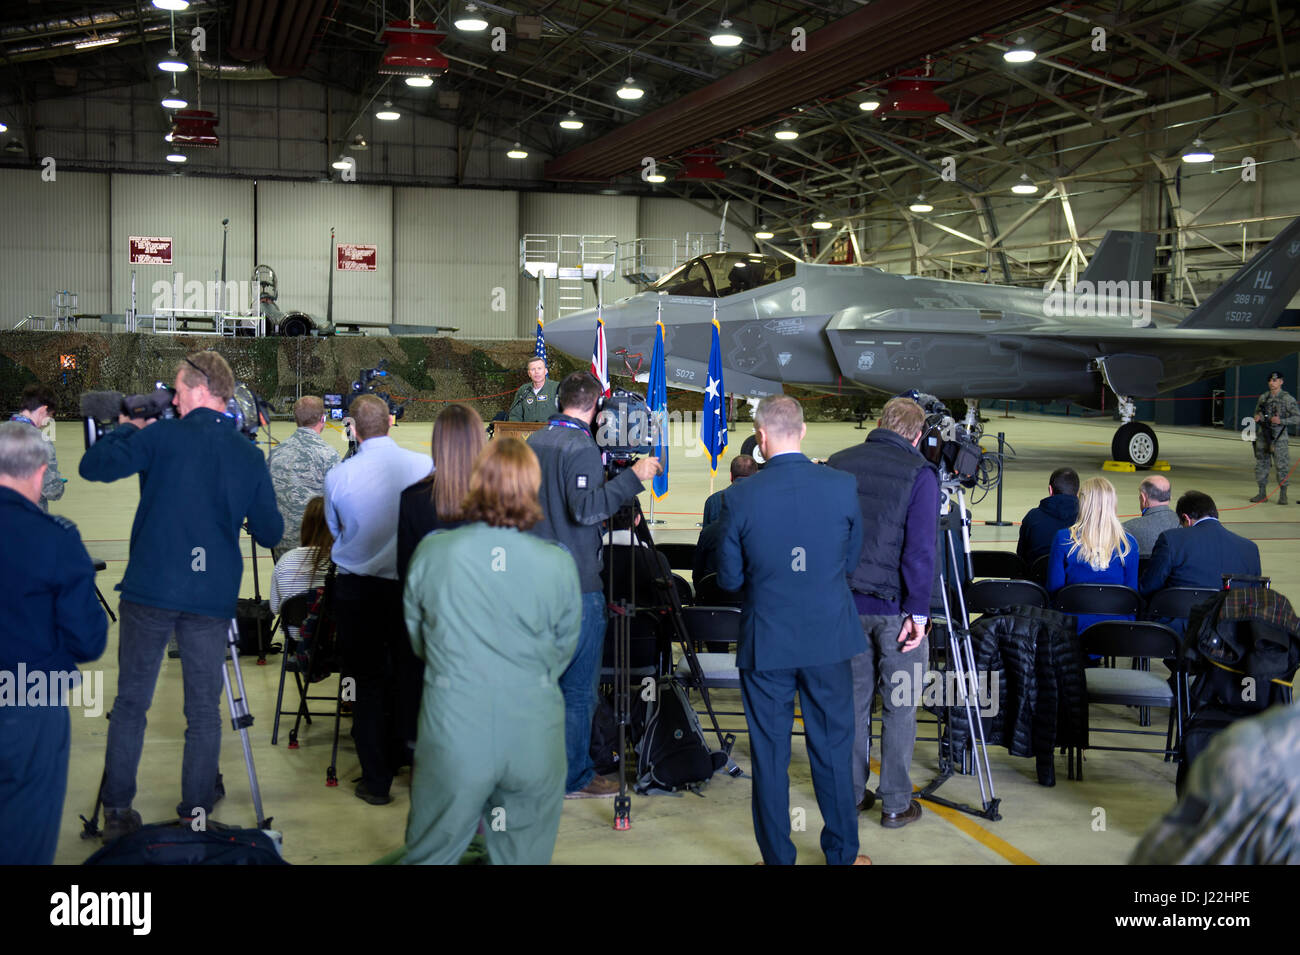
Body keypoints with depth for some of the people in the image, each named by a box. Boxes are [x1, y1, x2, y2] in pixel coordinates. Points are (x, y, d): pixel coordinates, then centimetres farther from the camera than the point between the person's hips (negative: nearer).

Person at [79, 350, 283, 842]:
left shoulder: (162, 436, -4)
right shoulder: (250, 455, 4)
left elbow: (92, 465, -7)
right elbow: (270, 532, 9)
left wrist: (124, 429, 9)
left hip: (150, 589, -1)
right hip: (212, 598, 2)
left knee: (131, 703, 9)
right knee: (204, 711, 9)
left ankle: (117, 813, 12)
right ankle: (196, 815, 12)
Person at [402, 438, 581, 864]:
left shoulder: (431, 552, -8)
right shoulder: (560, 564, -8)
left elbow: (417, 640, 6)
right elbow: (563, 651, 4)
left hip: (453, 737, 0)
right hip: (534, 744, 1)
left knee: (430, 854, 16)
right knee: (525, 857, 15)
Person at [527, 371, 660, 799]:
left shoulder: (534, 442, 11)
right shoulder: (582, 448, -15)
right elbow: (585, 508, -26)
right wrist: (632, 477, -23)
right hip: (577, 586, -8)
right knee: (578, 686, 1)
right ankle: (575, 777, 7)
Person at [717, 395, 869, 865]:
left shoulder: (741, 497, -12)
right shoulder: (842, 486, -8)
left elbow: (729, 578, -3)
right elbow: (851, 561, 5)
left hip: (766, 643, -1)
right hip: (829, 637, 2)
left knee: (769, 756, 9)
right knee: (833, 748, 14)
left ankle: (778, 857, 18)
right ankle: (842, 853, 25)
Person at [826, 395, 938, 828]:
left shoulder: (838, 463, 5)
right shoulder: (920, 474, -10)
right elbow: (920, 549, -15)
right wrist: (917, 612, -12)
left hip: (844, 601, 5)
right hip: (894, 606, -5)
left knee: (853, 696, 15)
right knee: (899, 704, 5)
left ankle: (851, 791, 22)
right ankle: (896, 804, 10)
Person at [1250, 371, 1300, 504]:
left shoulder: (1288, 399, -4)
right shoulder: (1263, 397, 10)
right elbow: (1257, 412, 23)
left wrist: (1281, 421, -18)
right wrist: (1257, 417, -1)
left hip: (1279, 438, -5)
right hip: (1263, 436, 5)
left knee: (1282, 466, -4)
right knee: (1261, 465, 7)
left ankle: (1283, 495, 4)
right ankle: (1262, 493, 16)